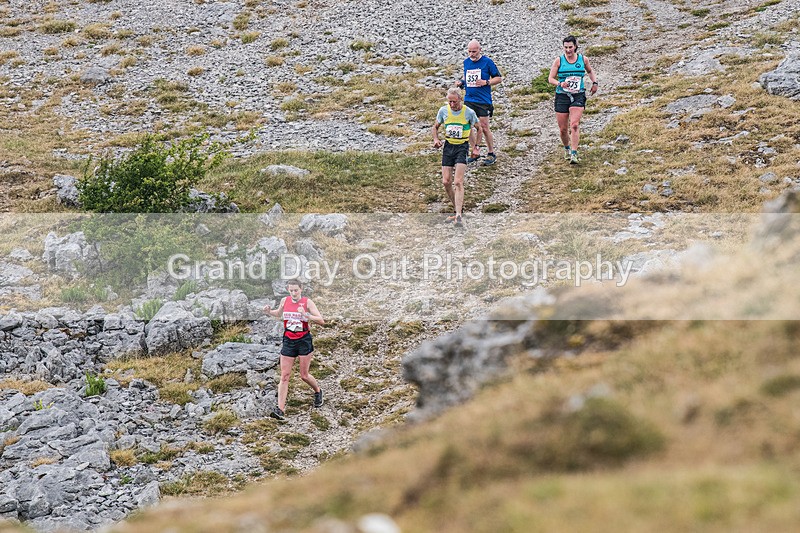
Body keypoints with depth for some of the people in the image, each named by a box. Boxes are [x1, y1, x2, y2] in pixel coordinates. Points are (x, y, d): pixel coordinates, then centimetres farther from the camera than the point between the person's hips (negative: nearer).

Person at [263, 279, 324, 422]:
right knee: (284, 376, -5)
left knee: (304, 375, 6)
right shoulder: (285, 301, 1)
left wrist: (306, 315, -29)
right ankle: (280, 409, -9)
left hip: (304, 341, -3)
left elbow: (321, 321, -15)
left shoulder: (307, 302, -10)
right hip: (288, 341, 3)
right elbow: (279, 313, 23)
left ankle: (318, 391, 39)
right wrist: (269, 312, 1)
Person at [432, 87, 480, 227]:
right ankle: (457, 207, 21)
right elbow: (436, 127, 15)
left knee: (458, 182, -15)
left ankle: (458, 216, -19)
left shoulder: (469, 112, -8)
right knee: (446, 181, 0)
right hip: (448, 146, 4)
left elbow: (477, 128, 8)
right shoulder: (443, 110, -1)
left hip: (462, 147, -4)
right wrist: (436, 139, -4)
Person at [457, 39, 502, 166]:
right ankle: (475, 152, 11)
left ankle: (491, 154, 12)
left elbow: (499, 78, -2)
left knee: (484, 127, -1)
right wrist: (461, 82, 4)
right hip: (468, 99, 5)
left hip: (483, 100, -5)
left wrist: (486, 82, -16)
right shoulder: (466, 62, 8)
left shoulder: (487, 62, -7)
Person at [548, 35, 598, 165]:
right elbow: (551, 78, 0)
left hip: (578, 96, 0)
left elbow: (590, 71, 24)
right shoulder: (559, 60, -2)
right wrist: (560, 84, -19)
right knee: (563, 129, 5)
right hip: (562, 96, 1)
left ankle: (574, 154, -20)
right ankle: (567, 148, 33)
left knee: (574, 125, -19)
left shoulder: (583, 59, 3)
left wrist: (595, 82, 9)